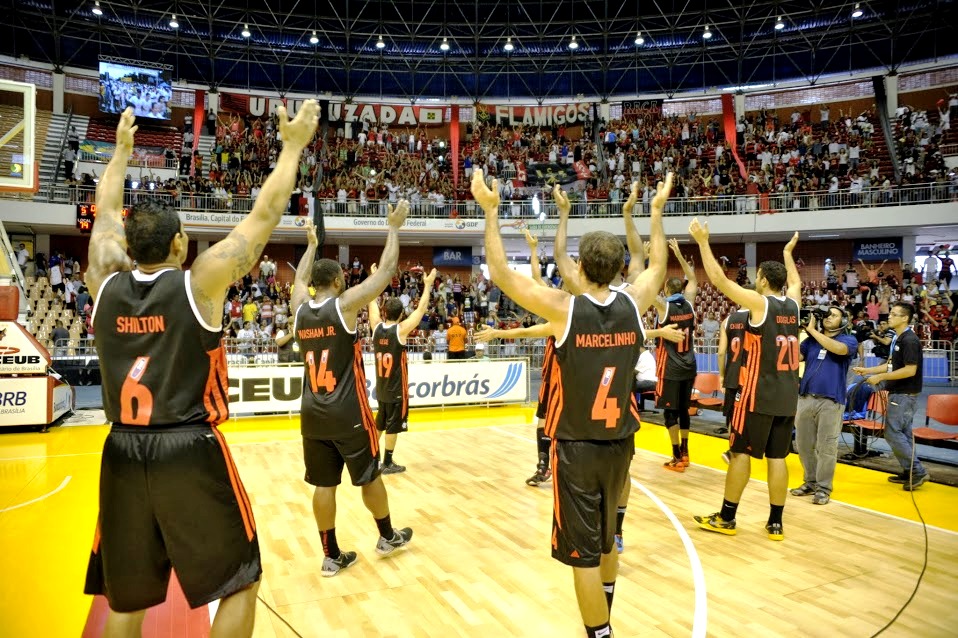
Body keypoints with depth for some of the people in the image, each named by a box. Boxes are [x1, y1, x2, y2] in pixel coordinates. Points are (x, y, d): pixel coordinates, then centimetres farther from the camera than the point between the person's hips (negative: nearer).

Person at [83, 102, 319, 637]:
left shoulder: (106, 284, 2)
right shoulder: (199, 283, -10)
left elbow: (107, 214, 19)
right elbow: (265, 214, -6)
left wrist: (123, 149, 32)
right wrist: (294, 146, 3)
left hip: (124, 455, 5)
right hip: (191, 453, -5)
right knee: (240, 583, 11)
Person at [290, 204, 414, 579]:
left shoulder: (299, 309, 2)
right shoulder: (344, 304, -13)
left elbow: (300, 279, 25)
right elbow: (386, 270, -9)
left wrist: (311, 245, 37)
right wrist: (394, 227, 1)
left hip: (312, 414, 5)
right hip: (348, 412, -5)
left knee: (323, 485, 10)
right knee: (370, 477, 13)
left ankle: (332, 556, 19)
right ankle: (387, 537, 31)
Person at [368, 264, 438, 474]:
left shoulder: (376, 327, -3)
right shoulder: (401, 330, -17)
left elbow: (372, 303, 11)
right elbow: (421, 309, -14)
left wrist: (374, 278, 19)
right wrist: (428, 285, -6)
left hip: (381, 386, 6)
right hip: (397, 387, -6)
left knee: (380, 421, 20)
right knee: (394, 424, 2)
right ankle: (388, 463, 6)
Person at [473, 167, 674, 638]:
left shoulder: (565, 309, -19)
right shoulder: (633, 303, -6)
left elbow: (501, 273, -15)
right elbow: (659, 264, 15)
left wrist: (491, 210, -8)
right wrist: (657, 210, 26)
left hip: (576, 446, -6)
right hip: (619, 443, 6)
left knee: (583, 554, 6)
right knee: (606, 540, 26)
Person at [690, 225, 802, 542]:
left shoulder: (758, 302, -10)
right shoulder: (793, 304, 8)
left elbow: (719, 279, -12)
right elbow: (796, 281, 31)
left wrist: (703, 242, -6)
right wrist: (788, 252, 45)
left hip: (759, 394, -6)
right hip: (787, 396, 6)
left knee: (741, 453, 2)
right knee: (778, 457, 9)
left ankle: (726, 519, 10)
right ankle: (775, 523, 15)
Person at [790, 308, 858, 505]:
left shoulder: (849, 340, 3)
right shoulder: (810, 340, 13)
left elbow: (839, 349, -20)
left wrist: (812, 330, -14)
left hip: (831, 401, -4)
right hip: (805, 398, 4)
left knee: (826, 447, 0)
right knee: (804, 444, 10)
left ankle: (823, 487, 11)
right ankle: (810, 482, 24)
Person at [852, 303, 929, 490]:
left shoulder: (910, 340, -17)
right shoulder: (898, 338, 11)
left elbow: (910, 370, -23)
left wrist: (880, 377, -20)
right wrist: (867, 370, 12)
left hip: (905, 395, -10)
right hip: (898, 393, 10)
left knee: (892, 433, -7)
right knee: (902, 434, 13)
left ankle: (917, 471, 1)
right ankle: (909, 473, 21)